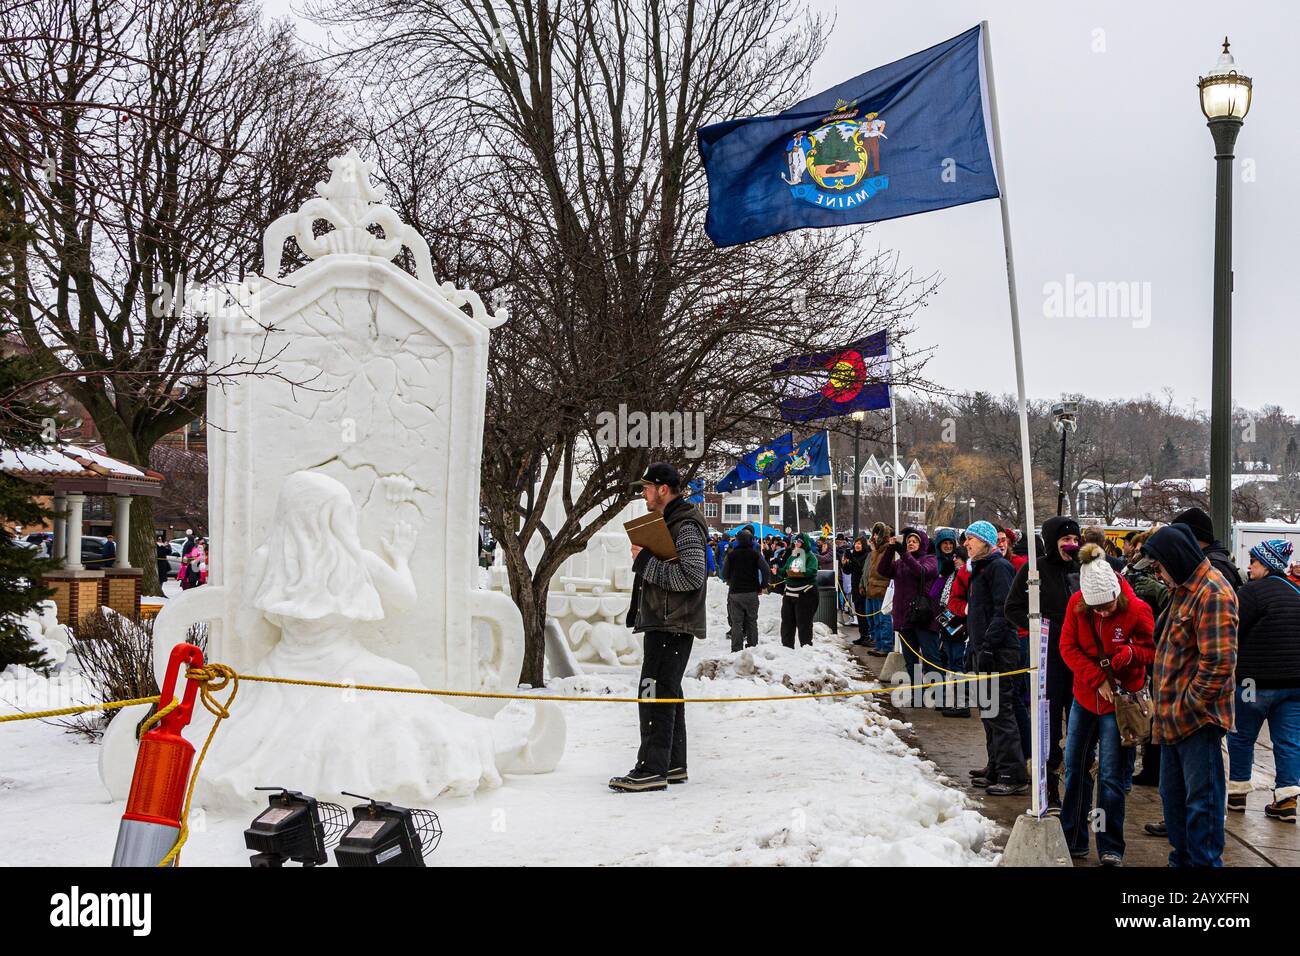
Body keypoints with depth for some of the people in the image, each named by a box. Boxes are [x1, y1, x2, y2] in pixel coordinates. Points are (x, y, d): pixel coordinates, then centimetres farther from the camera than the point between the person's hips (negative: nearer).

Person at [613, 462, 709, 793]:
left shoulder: (686, 527, -14)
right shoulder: (666, 522, 19)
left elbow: (692, 575, -25)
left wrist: (646, 562, -20)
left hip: (674, 625, -11)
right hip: (663, 622, 11)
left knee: (655, 693, -12)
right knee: (668, 693, 14)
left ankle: (652, 769, -11)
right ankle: (673, 765, 22)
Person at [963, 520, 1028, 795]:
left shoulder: (999, 567, -11)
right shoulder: (981, 569, 20)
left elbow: (1004, 610, -20)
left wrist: (988, 646, -24)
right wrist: (973, 646, 22)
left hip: (999, 651, -10)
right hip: (983, 650, 10)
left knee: (1000, 712, -10)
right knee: (989, 712, 14)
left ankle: (1014, 776, -8)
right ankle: (996, 769, 23)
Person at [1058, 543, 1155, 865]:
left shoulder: (1136, 609, -17)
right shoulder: (1076, 604, -8)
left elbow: (1151, 650, -6)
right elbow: (1068, 647, -7)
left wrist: (1130, 653, -27)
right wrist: (1098, 680, -15)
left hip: (1119, 699, -4)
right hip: (1085, 696, 4)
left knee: (1111, 776, -3)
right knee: (1075, 769, 10)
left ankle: (1111, 849, 7)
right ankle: (1072, 839, 24)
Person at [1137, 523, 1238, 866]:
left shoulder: (1213, 593, -17)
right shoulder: (1183, 588, 15)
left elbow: (1219, 662, -23)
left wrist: (1187, 706, -17)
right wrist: (1166, 705, 17)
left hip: (1197, 718, -10)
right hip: (1174, 717, 10)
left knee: (1201, 797, -3)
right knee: (1173, 793, 18)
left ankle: (1204, 861, 5)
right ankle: (1182, 857, 30)